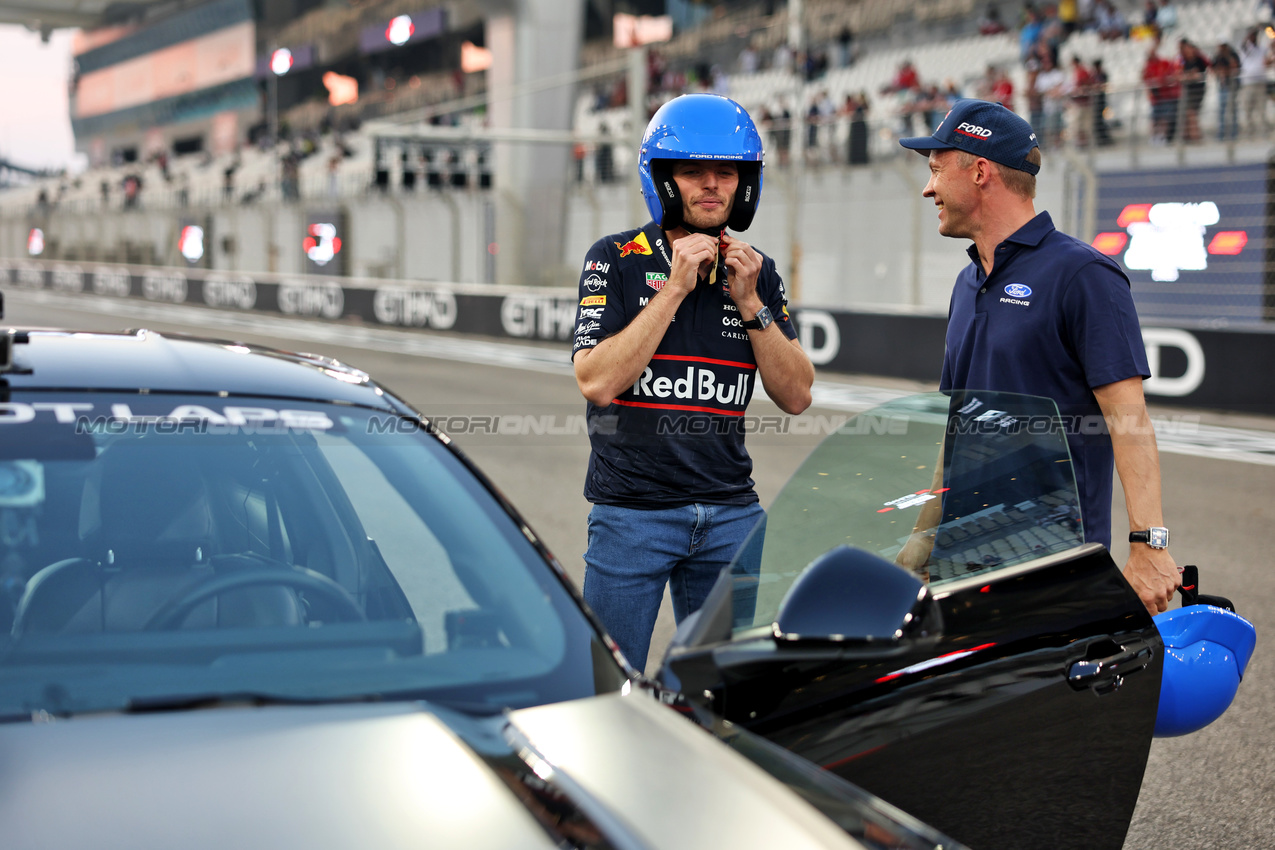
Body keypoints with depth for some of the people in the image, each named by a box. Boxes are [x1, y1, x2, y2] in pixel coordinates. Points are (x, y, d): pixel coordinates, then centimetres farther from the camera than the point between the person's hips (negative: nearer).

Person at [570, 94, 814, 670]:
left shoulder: (756, 273, 9)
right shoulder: (616, 260, -4)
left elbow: (796, 396, 4)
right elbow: (596, 382, -16)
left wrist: (749, 303, -8)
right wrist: (675, 287, -16)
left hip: (730, 511, 4)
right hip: (631, 509, -4)